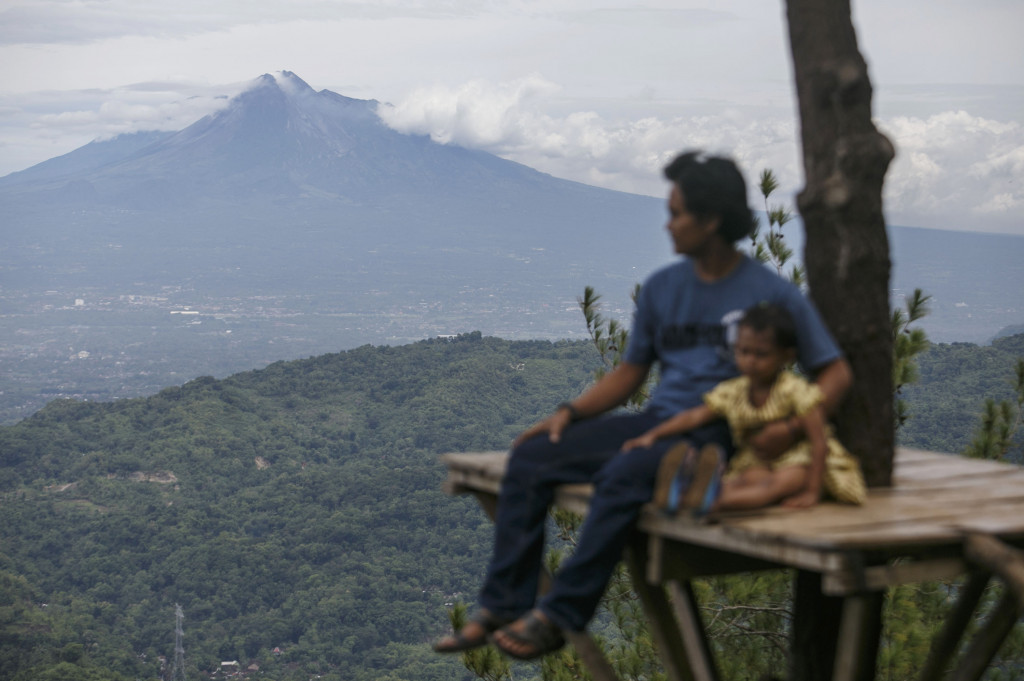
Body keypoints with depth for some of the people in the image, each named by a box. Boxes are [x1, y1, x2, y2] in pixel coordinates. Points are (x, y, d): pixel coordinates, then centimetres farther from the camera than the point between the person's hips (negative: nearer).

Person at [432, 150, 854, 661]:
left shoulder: (772, 295, -4)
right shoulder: (661, 288, 13)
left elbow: (835, 373, -3)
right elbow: (629, 373, 19)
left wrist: (795, 425, -21)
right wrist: (571, 412, 3)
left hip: (716, 434, -7)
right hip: (656, 421, 7)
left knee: (623, 476, -36)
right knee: (531, 457, -9)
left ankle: (557, 617, -27)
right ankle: (502, 607, -9)